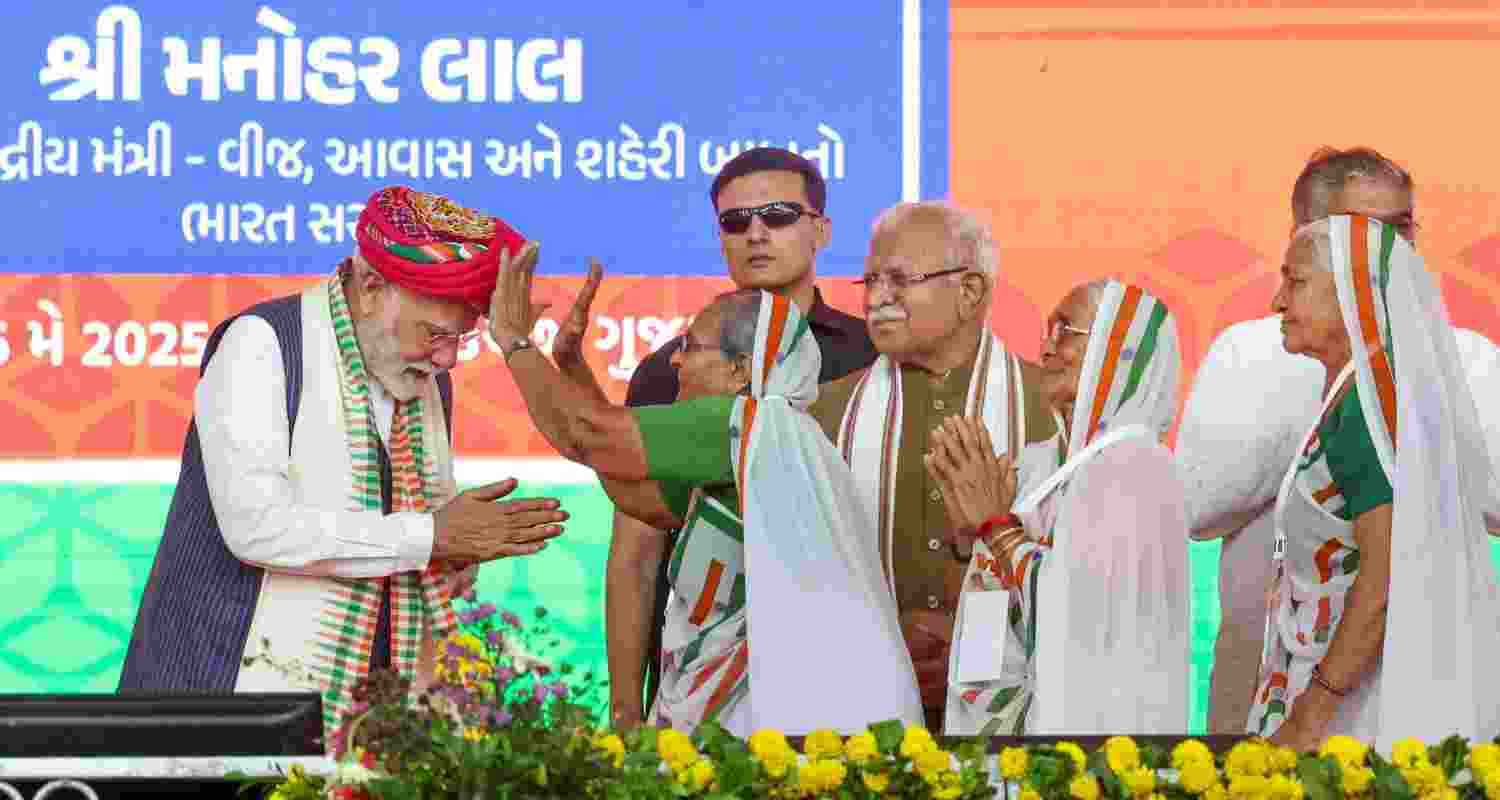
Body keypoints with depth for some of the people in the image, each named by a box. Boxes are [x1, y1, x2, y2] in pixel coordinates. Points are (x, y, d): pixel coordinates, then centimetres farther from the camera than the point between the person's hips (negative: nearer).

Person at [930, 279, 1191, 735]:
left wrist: (996, 524, -13)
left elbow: (1077, 607, -23)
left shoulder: (1136, 470, -14)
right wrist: (973, 524, -9)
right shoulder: (1035, 467, 6)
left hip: (1093, 720, -7)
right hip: (1016, 715, 7)